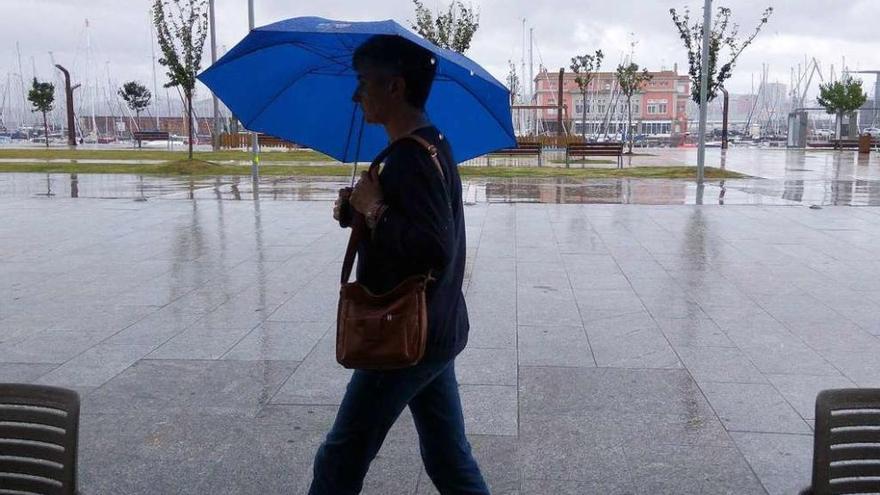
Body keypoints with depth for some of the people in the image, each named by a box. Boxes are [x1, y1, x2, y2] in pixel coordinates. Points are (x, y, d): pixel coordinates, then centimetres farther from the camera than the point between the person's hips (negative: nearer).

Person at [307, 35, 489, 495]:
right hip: (433, 332, 10)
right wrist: (359, 211, 3)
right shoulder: (431, 144, 11)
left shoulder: (411, 156, -20)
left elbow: (434, 251, -29)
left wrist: (374, 209, -18)